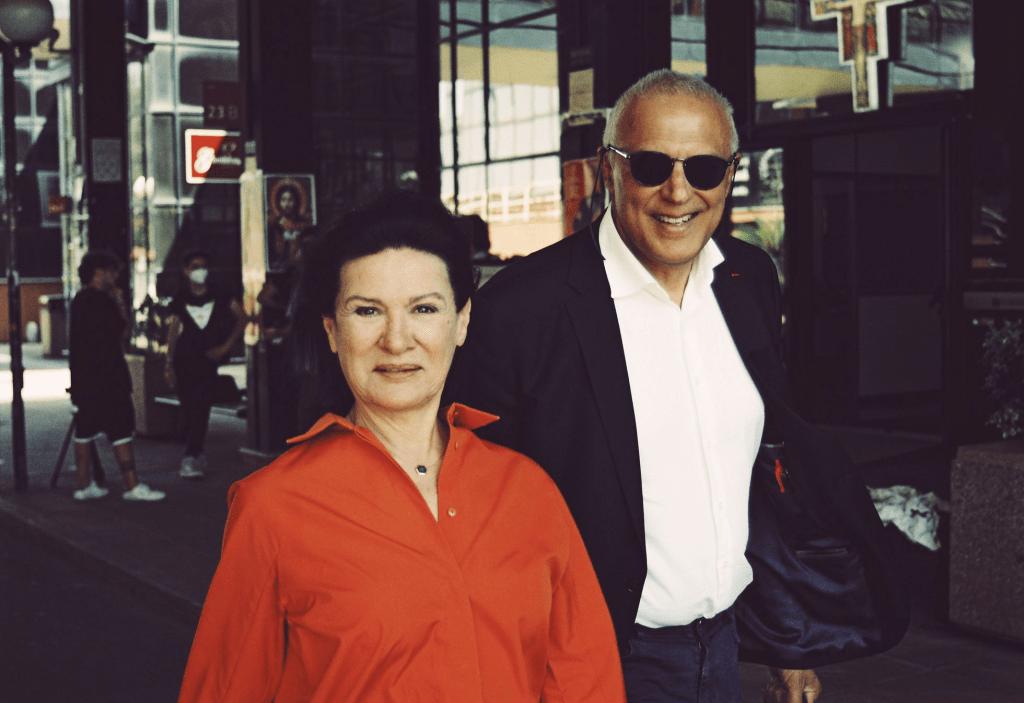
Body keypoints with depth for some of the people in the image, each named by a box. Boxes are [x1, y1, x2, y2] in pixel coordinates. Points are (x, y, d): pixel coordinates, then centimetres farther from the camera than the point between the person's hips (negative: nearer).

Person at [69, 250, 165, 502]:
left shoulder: (80, 299, 16)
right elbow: (124, 332, -16)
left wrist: (116, 304, 13)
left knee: (85, 429, 11)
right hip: (105, 377, -10)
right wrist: (121, 304, -5)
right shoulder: (100, 300, -14)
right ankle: (132, 485, -10)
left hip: (83, 377, 10)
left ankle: (84, 485, 15)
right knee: (121, 429, -9)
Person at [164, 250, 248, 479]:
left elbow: (242, 318, 11)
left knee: (200, 408, -12)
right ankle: (196, 455, 15)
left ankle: (191, 458, -15)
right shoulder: (180, 300, 8)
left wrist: (226, 346, 4)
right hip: (184, 360, 1)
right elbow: (173, 331, 10)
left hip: (208, 359, -1)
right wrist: (169, 363, 5)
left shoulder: (219, 297, 6)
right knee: (188, 410, 3)